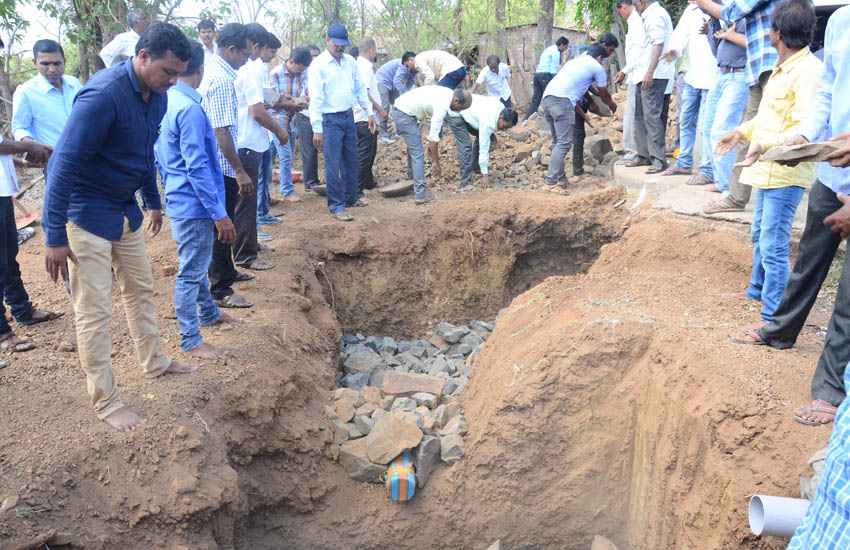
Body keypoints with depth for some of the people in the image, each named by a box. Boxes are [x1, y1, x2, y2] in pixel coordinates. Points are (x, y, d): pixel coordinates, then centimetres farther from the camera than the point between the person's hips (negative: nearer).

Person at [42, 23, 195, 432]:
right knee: (94, 310, -1)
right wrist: (55, 237, -24)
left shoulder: (156, 96, 0)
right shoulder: (103, 95, -26)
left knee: (141, 289, 19)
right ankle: (105, 401, 11)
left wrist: (153, 202, 25)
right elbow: (64, 164, -26)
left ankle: (155, 363, 38)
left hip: (125, 210, 8)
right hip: (87, 214, -8)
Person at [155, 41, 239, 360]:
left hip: (179, 200, 10)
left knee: (196, 264, 24)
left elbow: (159, 156, 16)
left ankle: (209, 313, 42)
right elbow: (197, 167, -23)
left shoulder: (165, 102, 7)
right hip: (194, 205, -10)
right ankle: (190, 341, 12)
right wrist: (220, 214, -20)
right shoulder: (190, 108, -21)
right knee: (190, 272, 1)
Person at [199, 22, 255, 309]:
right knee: (222, 226, -2)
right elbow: (221, 131, -26)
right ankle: (220, 291, 8)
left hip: (213, 164, 10)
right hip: (221, 166, -10)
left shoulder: (211, 70, 10)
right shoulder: (222, 80, -21)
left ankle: (226, 271, 38)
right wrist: (240, 171, -24)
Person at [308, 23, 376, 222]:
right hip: (330, 120, -6)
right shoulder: (318, 64, -11)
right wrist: (317, 129, -17)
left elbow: (360, 89, 16)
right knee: (333, 165, -4)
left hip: (349, 116, 6)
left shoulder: (350, 62, 7)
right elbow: (315, 98, -14)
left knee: (351, 161, 15)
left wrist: (369, 112, 10)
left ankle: (350, 197, 32)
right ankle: (336, 207, 4)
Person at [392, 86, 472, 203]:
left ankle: (412, 180, 39)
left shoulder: (447, 93, 4)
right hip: (404, 115, -10)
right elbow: (434, 135, -22)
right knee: (417, 154, -10)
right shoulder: (442, 105, -24)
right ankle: (420, 196, -12)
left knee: (413, 149, 24)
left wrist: (431, 144, 19)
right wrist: (435, 162, -16)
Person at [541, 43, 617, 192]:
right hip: (562, 101, -8)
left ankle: (560, 179, 16)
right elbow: (604, 95, 22)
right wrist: (612, 104, 42)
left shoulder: (574, 61, 32)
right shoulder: (597, 67, 11)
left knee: (557, 142, 14)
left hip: (547, 97, 8)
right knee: (563, 143, -9)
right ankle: (551, 182, -16)